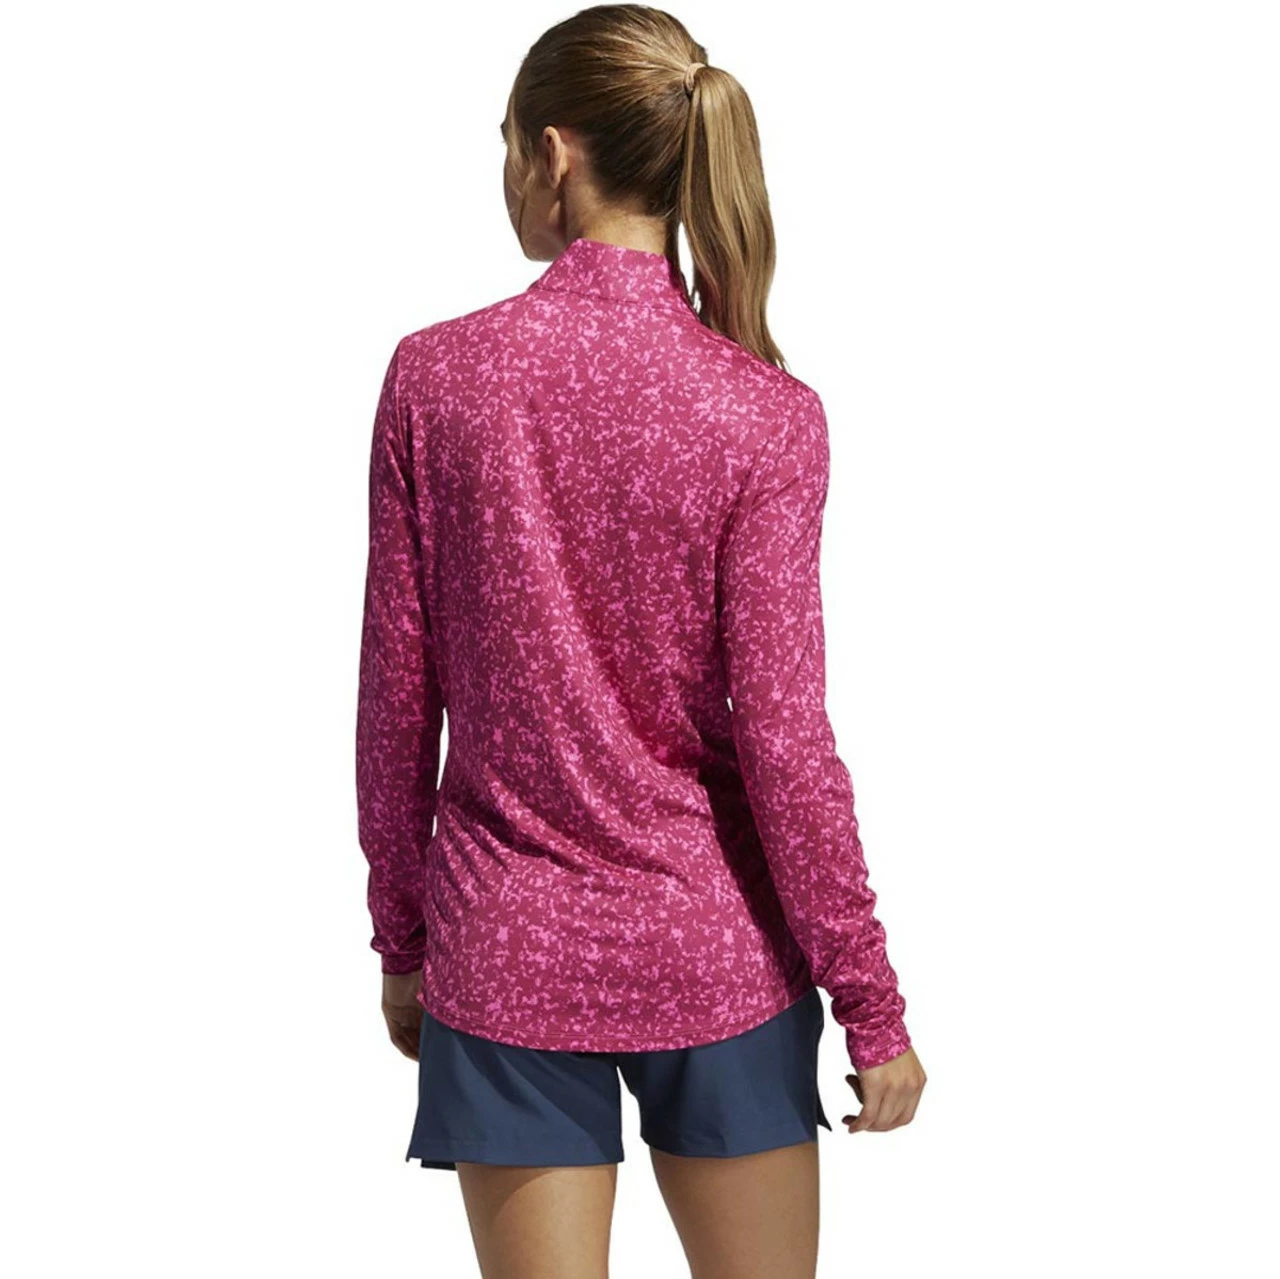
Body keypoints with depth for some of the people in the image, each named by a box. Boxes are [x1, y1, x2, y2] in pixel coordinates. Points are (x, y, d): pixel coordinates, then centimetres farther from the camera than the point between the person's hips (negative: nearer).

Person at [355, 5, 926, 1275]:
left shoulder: (433, 376, -7)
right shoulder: (763, 415, -12)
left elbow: (396, 694, -2)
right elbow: (780, 733, -12)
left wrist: (402, 937, 11)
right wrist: (870, 999, -2)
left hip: (503, 955, 1)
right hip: (715, 955, -1)